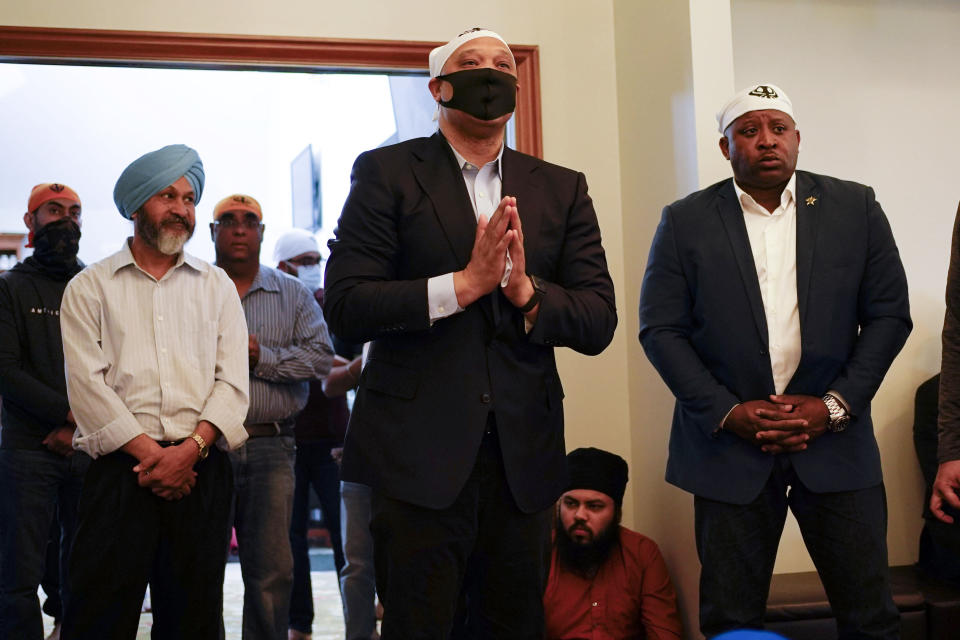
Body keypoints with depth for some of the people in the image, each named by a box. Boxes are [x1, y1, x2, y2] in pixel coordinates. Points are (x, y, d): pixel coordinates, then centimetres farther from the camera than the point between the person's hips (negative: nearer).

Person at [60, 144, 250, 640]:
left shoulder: (216, 286, 15)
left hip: (201, 472, 2)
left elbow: (233, 381, 6)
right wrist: (150, 451, -11)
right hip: (120, 469, -2)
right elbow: (88, 384, -1)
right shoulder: (89, 288, 10)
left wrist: (190, 449, -10)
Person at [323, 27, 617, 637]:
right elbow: (345, 307, -9)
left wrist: (526, 291, -14)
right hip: (417, 452, -3)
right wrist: (464, 283, -17)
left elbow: (599, 323, 4)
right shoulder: (386, 172, 2)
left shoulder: (563, 189, 11)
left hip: (524, 456, 4)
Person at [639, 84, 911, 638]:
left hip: (836, 441, 1)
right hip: (730, 444, 0)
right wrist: (727, 412, -10)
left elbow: (889, 315, 3)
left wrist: (834, 406, -7)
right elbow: (661, 329, -1)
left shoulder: (856, 208, 4)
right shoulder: (685, 222, 2)